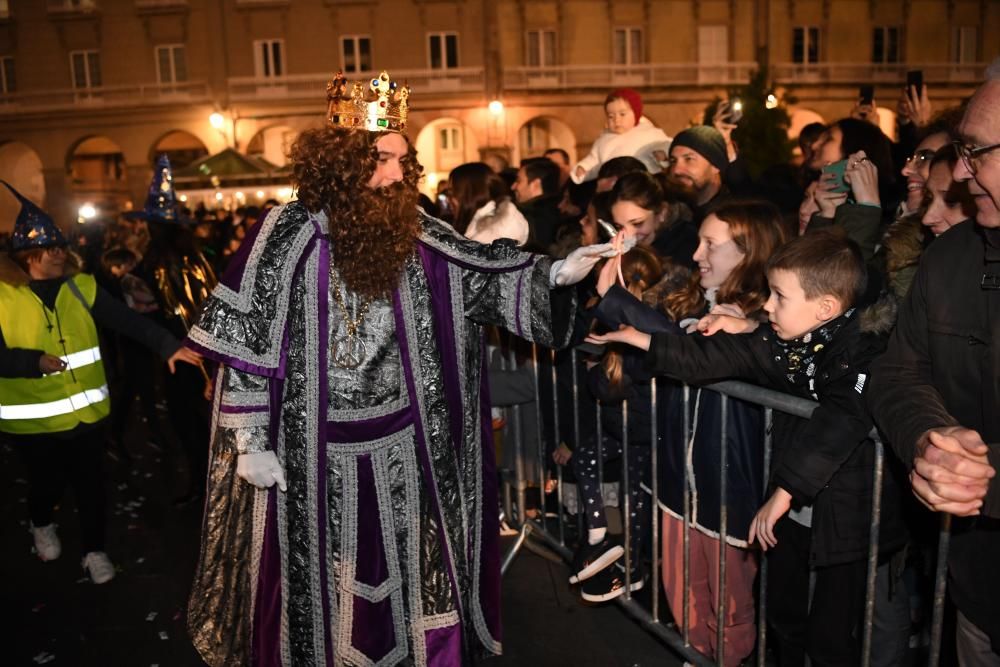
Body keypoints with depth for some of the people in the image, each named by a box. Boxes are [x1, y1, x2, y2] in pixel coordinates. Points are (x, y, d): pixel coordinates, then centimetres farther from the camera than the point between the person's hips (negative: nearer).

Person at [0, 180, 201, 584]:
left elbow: (128, 321, -9)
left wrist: (167, 346, -20)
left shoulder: (81, 287, -1)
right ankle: (41, 525, 48)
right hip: (33, 418, -2)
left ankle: (93, 551, 27)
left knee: (90, 484, 9)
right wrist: (35, 361, -28)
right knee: (48, 484, 13)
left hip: (85, 412, 2)